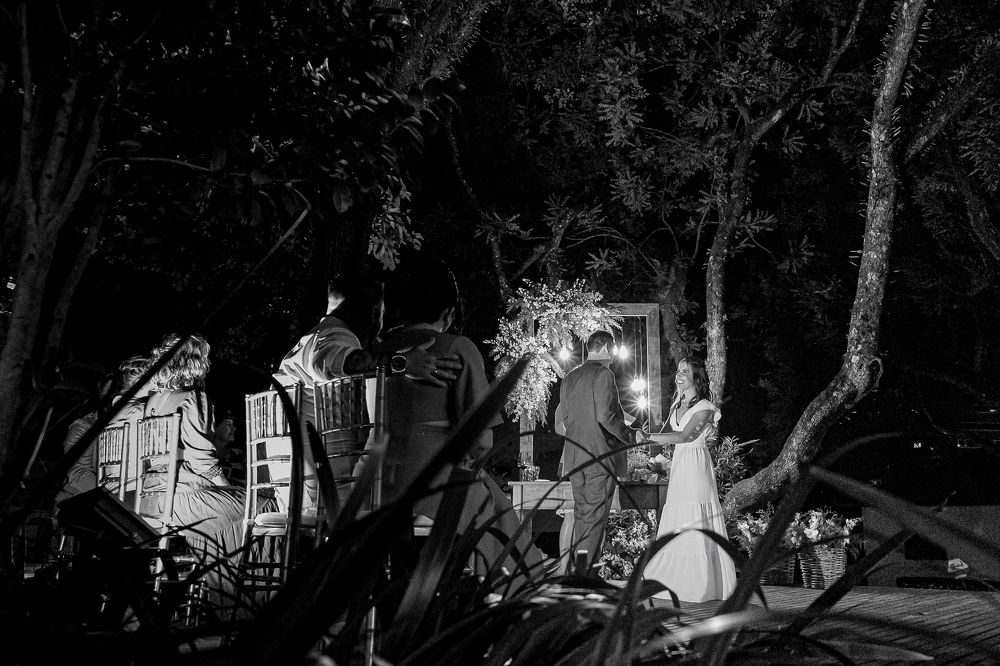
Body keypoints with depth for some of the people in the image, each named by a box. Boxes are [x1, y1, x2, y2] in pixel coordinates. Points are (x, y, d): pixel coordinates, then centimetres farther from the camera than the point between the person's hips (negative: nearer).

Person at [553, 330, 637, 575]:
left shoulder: (569, 377, 14)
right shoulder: (603, 374, -9)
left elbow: (560, 423, 15)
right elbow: (605, 415, -18)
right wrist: (631, 436, -6)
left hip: (574, 458, 7)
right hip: (601, 456, -7)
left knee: (581, 516, 13)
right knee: (595, 518, -5)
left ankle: (573, 572, 14)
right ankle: (583, 573, -8)